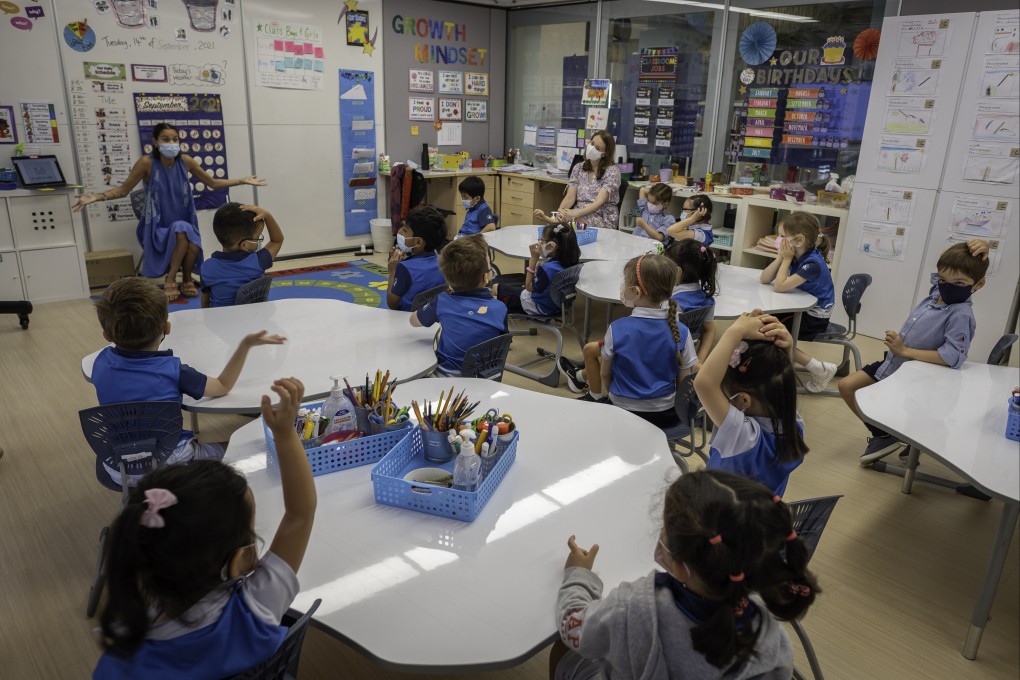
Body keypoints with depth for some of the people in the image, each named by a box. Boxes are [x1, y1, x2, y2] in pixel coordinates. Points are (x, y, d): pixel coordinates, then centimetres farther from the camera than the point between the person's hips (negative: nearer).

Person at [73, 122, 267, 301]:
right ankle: (170, 281, -19)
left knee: (194, 247, -30)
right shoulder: (146, 163, -12)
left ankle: (187, 280, 1)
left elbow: (213, 183, 8)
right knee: (181, 231, -34)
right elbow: (123, 190, -7)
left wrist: (243, 181, 2)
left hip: (185, 225, 2)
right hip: (159, 227, -2)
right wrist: (96, 197, -23)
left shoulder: (185, 161, -3)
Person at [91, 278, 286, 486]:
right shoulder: (172, 370, -21)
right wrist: (247, 344, -8)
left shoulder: (101, 362, -10)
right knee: (224, 449, 20)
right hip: (168, 467, -4)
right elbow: (222, 387, -7)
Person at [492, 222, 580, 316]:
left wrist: (534, 258, -19)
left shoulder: (547, 268, -38)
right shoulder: (568, 263, -13)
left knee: (496, 288, 7)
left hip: (538, 307, -8)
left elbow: (529, 287, -16)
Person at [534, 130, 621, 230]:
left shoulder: (612, 170, -6)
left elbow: (599, 202, -18)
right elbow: (570, 197, 1)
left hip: (603, 220, -4)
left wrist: (575, 213, -33)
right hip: (579, 216, 4)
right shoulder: (578, 168, 10)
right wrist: (560, 212, -22)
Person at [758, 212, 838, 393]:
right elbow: (764, 279, -2)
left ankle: (820, 369, -7)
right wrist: (781, 257, -12)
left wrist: (787, 259, -20)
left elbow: (780, 287, -29)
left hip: (815, 317, -8)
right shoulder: (795, 256, -1)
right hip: (800, 309, 8)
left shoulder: (812, 263, -25)